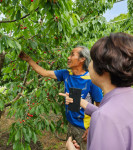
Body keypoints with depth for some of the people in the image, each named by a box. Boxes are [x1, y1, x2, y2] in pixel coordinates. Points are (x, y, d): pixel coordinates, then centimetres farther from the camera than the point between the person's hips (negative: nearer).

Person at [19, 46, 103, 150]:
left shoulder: (91, 80, -20)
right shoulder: (66, 74, -4)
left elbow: (99, 106, -14)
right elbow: (45, 73, 4)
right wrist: (28, 59, 6)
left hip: (84, 129, -5)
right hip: (71, 125, 6)